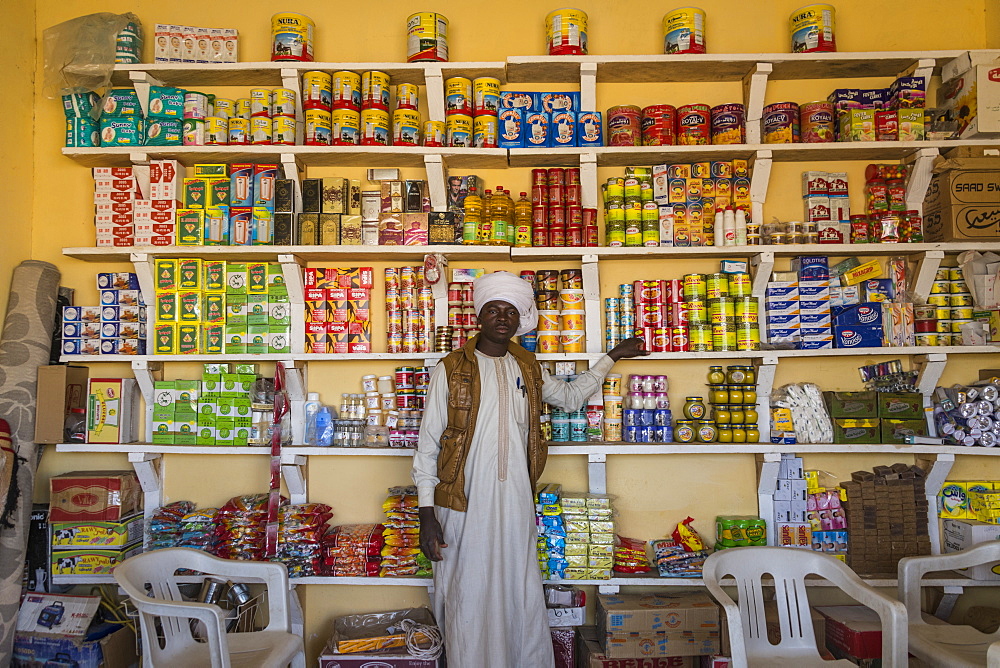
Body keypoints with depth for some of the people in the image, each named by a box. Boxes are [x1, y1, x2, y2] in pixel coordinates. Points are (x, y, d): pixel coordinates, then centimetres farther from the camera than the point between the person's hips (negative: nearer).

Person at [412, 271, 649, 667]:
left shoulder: (528, 370, 11)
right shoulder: (451, 370, -3)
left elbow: (570, 396, 29)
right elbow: (428, 445, -3)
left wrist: (613, 356, 28)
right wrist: (427, 514, -9)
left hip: (515, 505, 4)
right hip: (465, 505, -3)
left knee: (524, 602, 10)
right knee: (468, 604, 4)